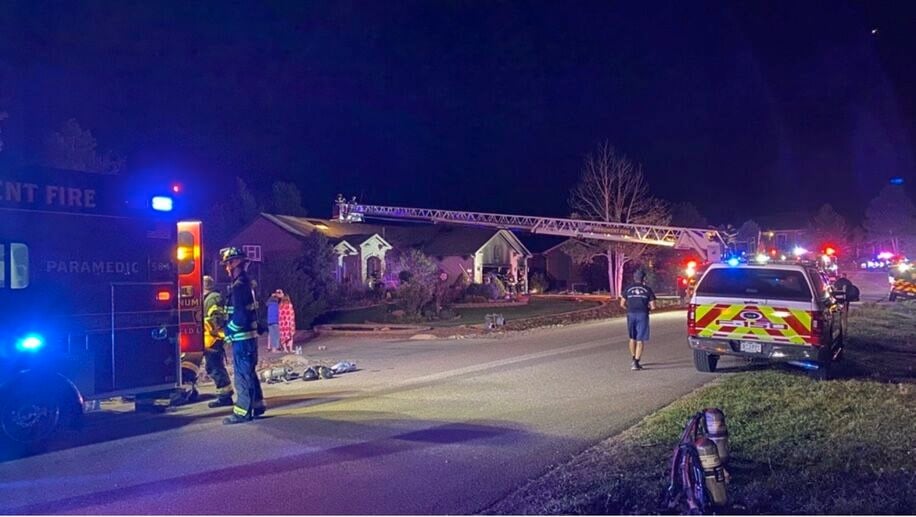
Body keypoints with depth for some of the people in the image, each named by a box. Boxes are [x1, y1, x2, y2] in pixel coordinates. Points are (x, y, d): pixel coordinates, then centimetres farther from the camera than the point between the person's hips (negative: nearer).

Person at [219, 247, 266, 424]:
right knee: (249, 372, 17)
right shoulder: (245, 283, 14)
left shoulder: (238, 286, -17)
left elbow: (239, 316, -23)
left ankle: (243, 412, 1)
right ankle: (257, 405, 25)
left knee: (243, 374, -4)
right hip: (249, 336, 10)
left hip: (242, 338, -10)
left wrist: (228, 331, -10)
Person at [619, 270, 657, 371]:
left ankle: (634, 360, 28)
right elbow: (653, 306, -3)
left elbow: (622, 304, 6)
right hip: (642, 315, -3)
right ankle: (636, 363, -6)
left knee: (632, 338, 18)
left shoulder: (628, 289, 7)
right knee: (640, 340, -1)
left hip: (631, 314, 3)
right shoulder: (647, 289, 1)